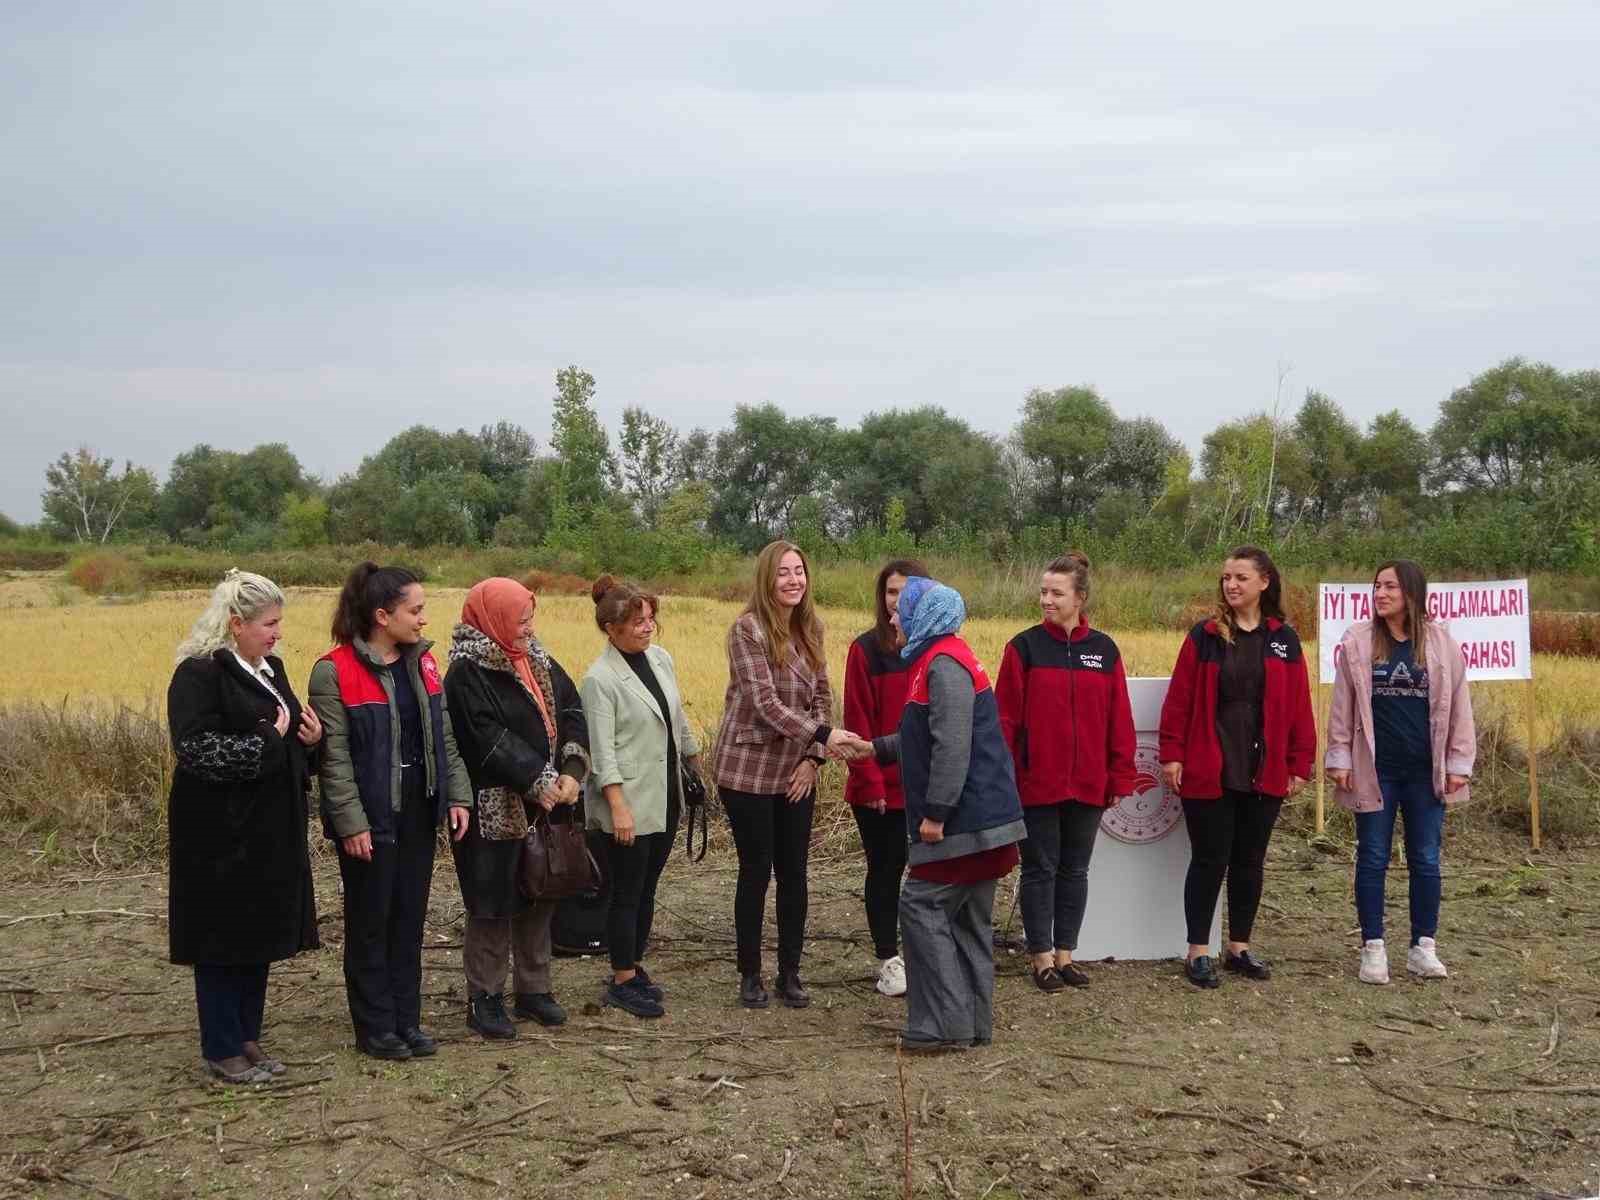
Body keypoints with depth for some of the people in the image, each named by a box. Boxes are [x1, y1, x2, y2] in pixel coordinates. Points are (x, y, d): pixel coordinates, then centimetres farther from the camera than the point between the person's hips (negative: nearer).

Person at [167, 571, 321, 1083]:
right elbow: (197, 750, -22)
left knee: (261, 935, 13)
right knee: (223, 939, 1)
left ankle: (247, 1037, 24)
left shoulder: (269, 670, 13)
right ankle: (221, 1049, 12)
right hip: (223, 834, -8)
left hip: (271, 831, 8)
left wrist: (311, 738, 2)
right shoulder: (199, 675, -13)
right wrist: (268, 743, -19)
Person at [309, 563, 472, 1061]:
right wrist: (351, 823, -17)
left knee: (410, 918, 12)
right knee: (371, 923, 5)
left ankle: (407, 1020, 22)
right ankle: (375, 1029, 15)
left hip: (418, 812, 6)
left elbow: (444, 737, 13)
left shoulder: (422, 662, 8)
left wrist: (457, 795, 5)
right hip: (370, 818, -6)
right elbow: (334, 755, -14)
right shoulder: (334, 671, -13)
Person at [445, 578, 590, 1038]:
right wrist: (540, 783, -20)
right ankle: (484, 998, 11)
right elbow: (490, 741, -21)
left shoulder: (537, 661, 9)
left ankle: (534, 988, 27)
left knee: (540, 897, 14)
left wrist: (571, 771, -8)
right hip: (495, 810, -7)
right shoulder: (468, 673, -15)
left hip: (545, 805, 8)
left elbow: (571, 711, 6)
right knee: (493, 904, 0)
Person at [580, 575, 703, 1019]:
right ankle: (622, 981, 8)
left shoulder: (660, 658, 8)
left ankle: (634, 966, 24)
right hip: (631, 802, -7)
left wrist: (697, 766, 19)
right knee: (627, 892, 0)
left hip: (666, 798, 7)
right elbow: (602, 749, -17)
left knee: (647, 888, 13)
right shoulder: (600, 679, -14)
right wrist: (618, 807, -21)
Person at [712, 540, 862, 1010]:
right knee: (756, 871, 3)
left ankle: (790, 973, 19)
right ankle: (750, 975, 16)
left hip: (795, 773, 5)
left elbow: (821, 698, 8)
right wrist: (823, 735, -30)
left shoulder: (809, 629, 5)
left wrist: (813, 757, -4)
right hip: (748, 771, -5)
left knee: (793, 871, 8)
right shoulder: (748, 628, -14)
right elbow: (765, 703, -22)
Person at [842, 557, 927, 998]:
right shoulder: (867, 649, -5)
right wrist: (870, 782, -11)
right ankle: (889, 960, 18)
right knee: (885, 870, 8)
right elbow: (858, 723, -6)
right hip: (881, 788, -2)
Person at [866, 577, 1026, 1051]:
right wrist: (875, 748, 29)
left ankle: (943, 1025, -5)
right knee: (967, 918, 13)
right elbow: (926, 741, 28)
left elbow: (952, 746, -24)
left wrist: (935, 813, -22)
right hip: (983, 817, 10)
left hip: (965, 821, -10)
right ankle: (973, 1023, 18)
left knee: (923, 907, -6)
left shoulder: (944, 664, -15)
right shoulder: (940, 659, 17)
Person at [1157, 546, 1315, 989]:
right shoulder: (1204, 636, -1)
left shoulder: (1284, 639, 5)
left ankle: (1239, 948, 23)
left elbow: (1298, 706, 5)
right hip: (1208, 770, -3)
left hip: (1264, 771, 3)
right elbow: (1179, 699, -3)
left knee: (1249, 861, 11)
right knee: (1210, 860, 1)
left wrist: (1300, 764, 2)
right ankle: (1198, 952, 9)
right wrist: (1172, 754, -9)